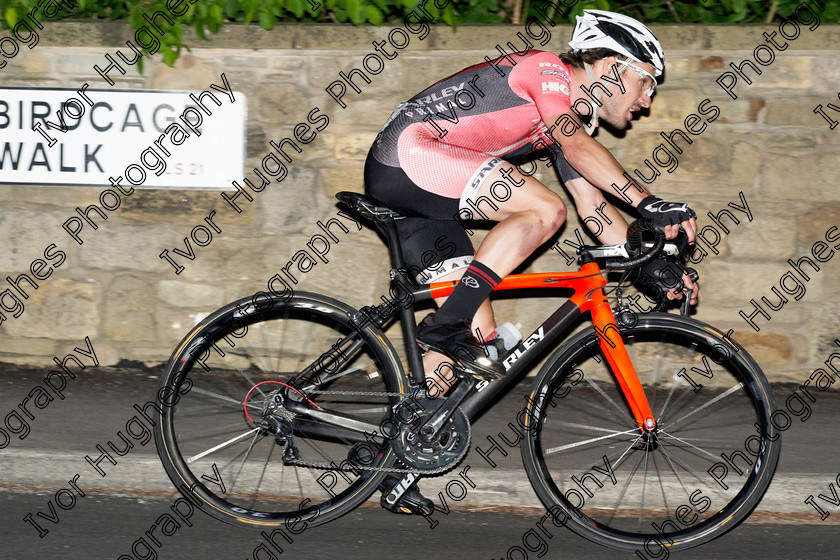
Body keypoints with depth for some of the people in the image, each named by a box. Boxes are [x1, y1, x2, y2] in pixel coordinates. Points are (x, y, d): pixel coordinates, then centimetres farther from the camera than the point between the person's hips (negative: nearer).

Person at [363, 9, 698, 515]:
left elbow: (592, 204, 16)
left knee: (476, 331, 4)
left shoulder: (568, 115, 19)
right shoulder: (547, 70, -9)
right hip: (408, 155, -10)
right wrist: (648, 202, -33)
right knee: (545, 210, -23)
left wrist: (652, 262, 4)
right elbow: (577, 145, -26)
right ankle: (448, 324, -18)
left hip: (412, 197, 10)